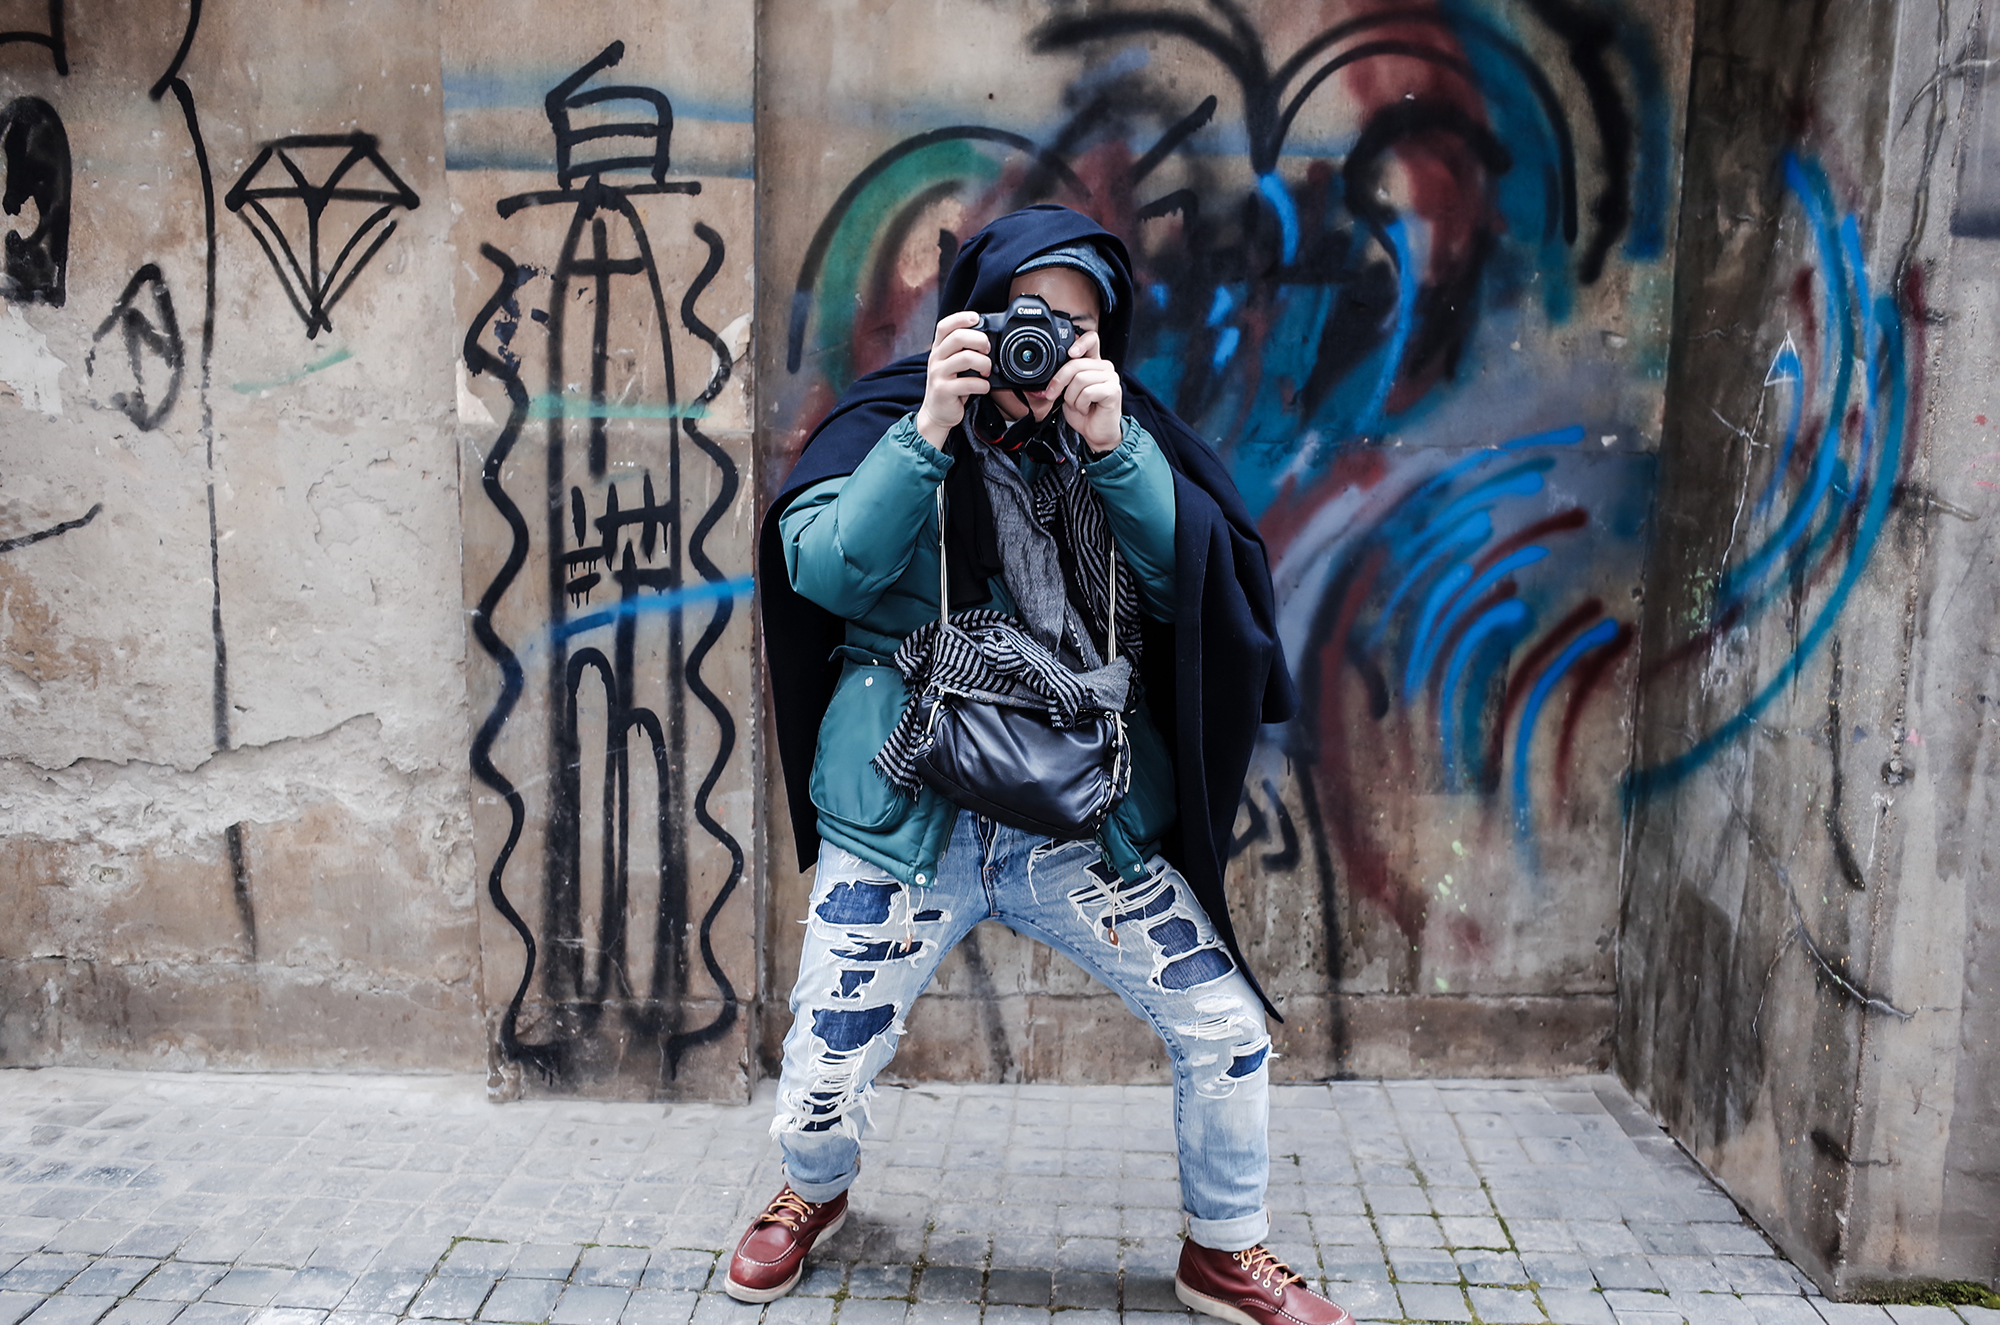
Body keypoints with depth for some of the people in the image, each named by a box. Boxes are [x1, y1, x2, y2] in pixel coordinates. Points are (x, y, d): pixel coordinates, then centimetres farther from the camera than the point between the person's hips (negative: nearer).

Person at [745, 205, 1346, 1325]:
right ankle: (814, 1196, 42)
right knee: (821, 1087, 4)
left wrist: (1113, 449, -18)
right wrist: (930, 431, -24)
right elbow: (821, 570, -16)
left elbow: (1198, 580, -7)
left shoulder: (1123, 434, 6)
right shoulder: (889, 423, -1)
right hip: (905, 823, -2)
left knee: (1230, 1032, 1)